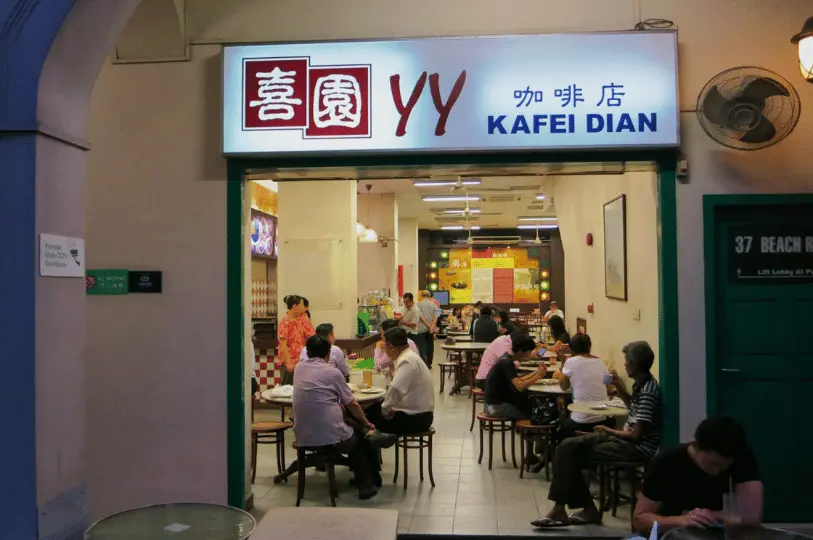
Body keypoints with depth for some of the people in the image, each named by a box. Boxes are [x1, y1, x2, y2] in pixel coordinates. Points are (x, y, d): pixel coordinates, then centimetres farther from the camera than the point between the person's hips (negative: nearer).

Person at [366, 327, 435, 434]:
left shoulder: (407, 361, -20)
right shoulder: (408, 355, 11)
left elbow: (395, 389, -34)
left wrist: (385, 410, -20)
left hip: (417, 418, -9)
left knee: (372, 418, -4)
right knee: (372, 410, 13)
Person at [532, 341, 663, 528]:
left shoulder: (648, 391, -22)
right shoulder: (641, 384, 7)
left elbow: (636, 434, -24)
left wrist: (609, 430, -7)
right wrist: (620, 387, 12)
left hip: (637, 447, -10)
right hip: (627, 438, 10)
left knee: (571, 455, -11)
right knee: (568, 446, -3)